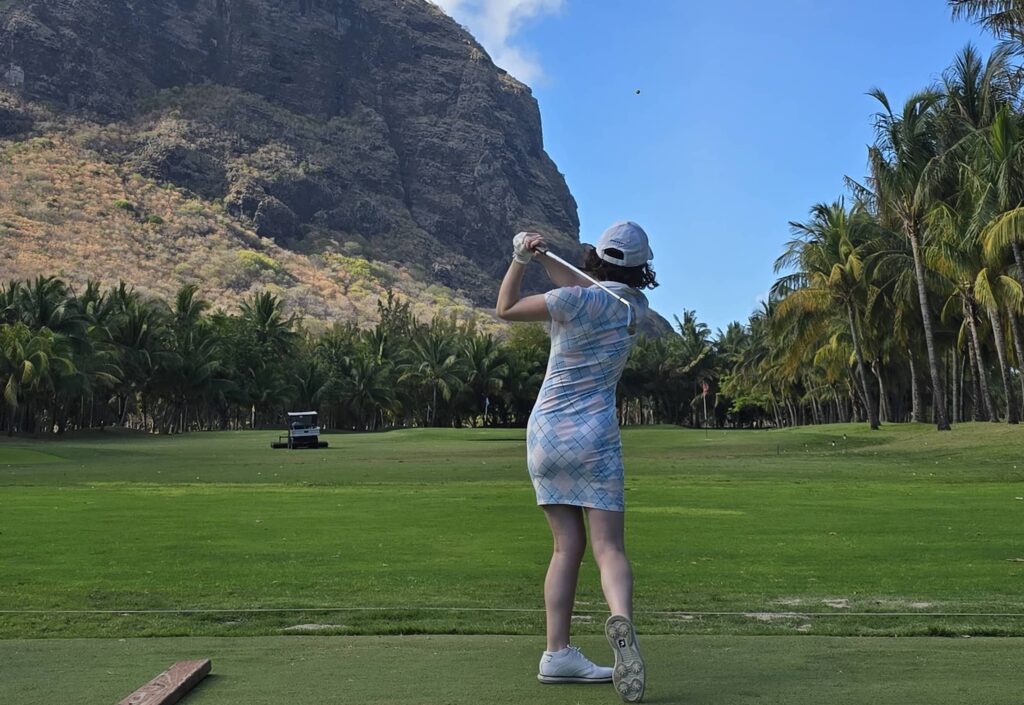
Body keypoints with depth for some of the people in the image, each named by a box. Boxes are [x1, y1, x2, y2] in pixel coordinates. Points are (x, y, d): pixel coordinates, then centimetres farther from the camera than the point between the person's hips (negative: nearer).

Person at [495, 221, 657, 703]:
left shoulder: (574, 301, -9)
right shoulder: (636, 306, 2)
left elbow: (505, 309, 1)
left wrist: (521, 258, 1)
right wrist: (545, 259, 4)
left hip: (544, 434, 1)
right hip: (593, 437, 0)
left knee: (568, 545, 9)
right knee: (609, 546, -4)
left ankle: (557, 653, 6)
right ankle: (621, 618, -33)